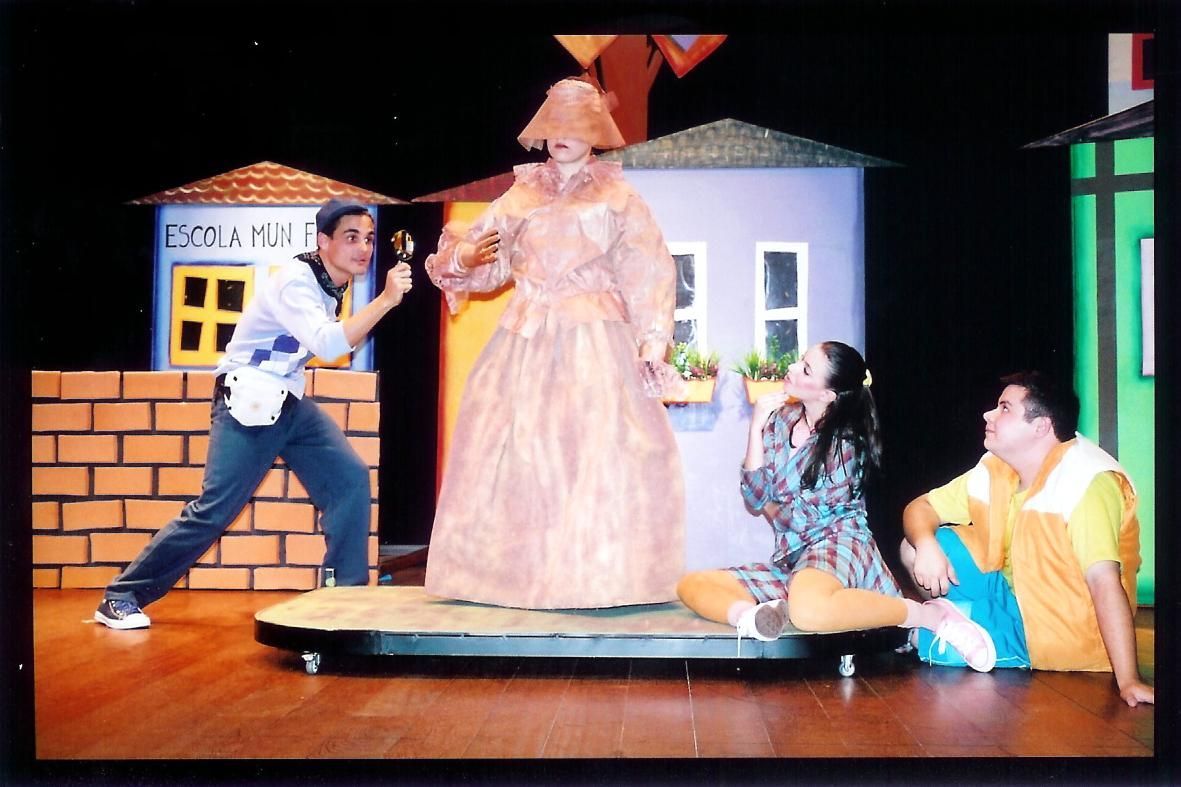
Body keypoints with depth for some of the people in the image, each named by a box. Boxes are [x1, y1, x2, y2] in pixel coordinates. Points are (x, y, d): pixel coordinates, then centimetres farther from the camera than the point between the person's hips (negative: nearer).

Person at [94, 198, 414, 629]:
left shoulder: (332, 283, 6)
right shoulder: (295, 281, -20)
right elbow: (329, 345, -35)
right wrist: (385, 300, -34)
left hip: (288, 402, 8)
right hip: (247, 403, -8)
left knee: (350, 479, -7)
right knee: (214, 509, -10)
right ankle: (121, 596, 3)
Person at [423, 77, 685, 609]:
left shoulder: (620, 200, 7)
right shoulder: (520, 196, 14)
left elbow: (650, 275, 1)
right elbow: (486, 266, 13)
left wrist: (653, 340, -10)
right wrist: (462, 257, -10)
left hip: (596, 343, -3)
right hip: (525, 343, 3)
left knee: (600, 453, -10)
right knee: (513, 451, 0)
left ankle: (595, 578, -3)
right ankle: (518, 571, 8)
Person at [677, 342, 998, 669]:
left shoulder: (846, 441, -9)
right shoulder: (781, 419, 8)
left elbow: (804, 518, -9)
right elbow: (754, 497, 2)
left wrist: (771, 507, 10)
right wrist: (756, 427, -5)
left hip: (836, 543, -7)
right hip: (790, 560, 7)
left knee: (809, 611, -42)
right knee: (691, 585, -8)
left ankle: (930, 615, -24)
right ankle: (755, 616, -37)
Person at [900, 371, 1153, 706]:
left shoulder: (1087, 482, -25)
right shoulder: (996, 469, 0)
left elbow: (1104, 581, -33)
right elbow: (920, 508, 5)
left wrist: (1128, 680, -38)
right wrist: (926, 545, -18)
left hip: (1062, 639, -8)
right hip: (1014, 597, 8)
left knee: (922, 638, -18)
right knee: (914, 547, -1)